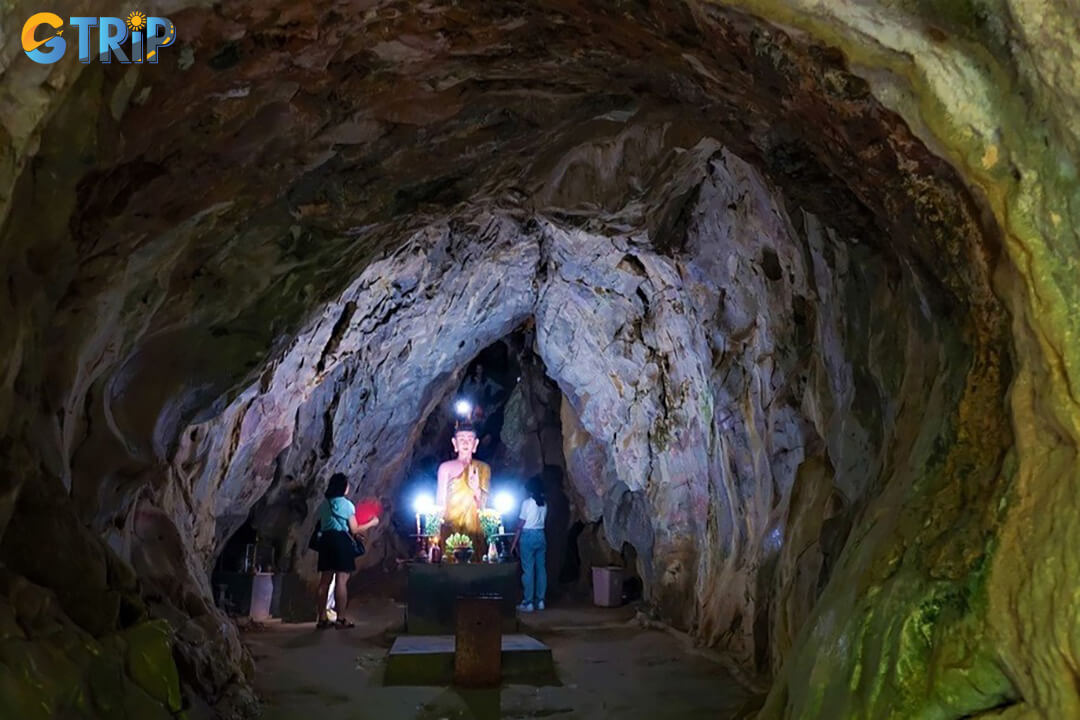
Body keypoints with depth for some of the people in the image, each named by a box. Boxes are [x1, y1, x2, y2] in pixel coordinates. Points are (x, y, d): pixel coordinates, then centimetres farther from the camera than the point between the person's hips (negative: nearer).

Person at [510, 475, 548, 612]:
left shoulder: (527, 503, -9)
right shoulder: (544, 503, 7)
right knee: (541, 568, 8)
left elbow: (520, 525, -8)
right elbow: (542, 520, 8)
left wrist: (514, 543, -4)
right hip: (541, 536, 6)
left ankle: (528, 603, -1)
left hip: (528, 536, -6)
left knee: (528, 570, -3)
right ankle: (540, 601, 12)